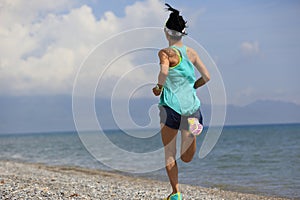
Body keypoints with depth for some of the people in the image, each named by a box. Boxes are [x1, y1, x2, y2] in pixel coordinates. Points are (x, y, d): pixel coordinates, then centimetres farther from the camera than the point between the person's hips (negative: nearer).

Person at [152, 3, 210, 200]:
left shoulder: (166, 52, -6)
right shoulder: (191, 52, 9)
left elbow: (164, 71, -26)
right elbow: (207, 77, 8)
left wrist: (159, 87, -8)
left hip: (171, 105, -4)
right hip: (192, 105, 4)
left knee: (169, 154, 9)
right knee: (186, 158, 13)